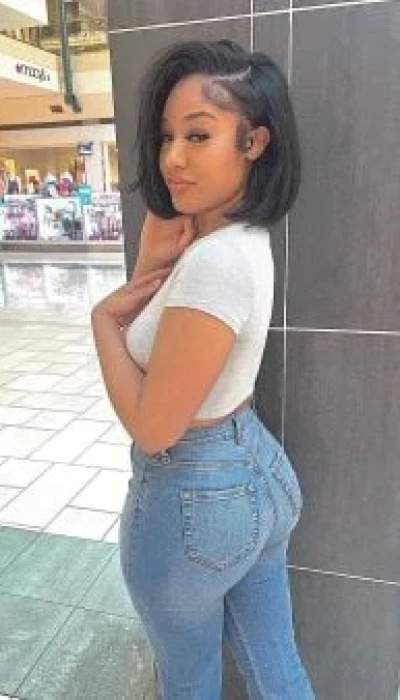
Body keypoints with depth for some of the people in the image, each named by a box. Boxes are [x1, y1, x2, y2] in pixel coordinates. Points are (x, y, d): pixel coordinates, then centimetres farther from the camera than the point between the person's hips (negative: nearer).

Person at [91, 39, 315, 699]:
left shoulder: (215, 261, -29)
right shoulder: (243, 237, 1)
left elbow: (152, 425, -22)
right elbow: (151, 327, 7)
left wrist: (103, 319, -11)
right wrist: (152, 267, -10)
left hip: (192, 496, -8)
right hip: (258, 473, 9)